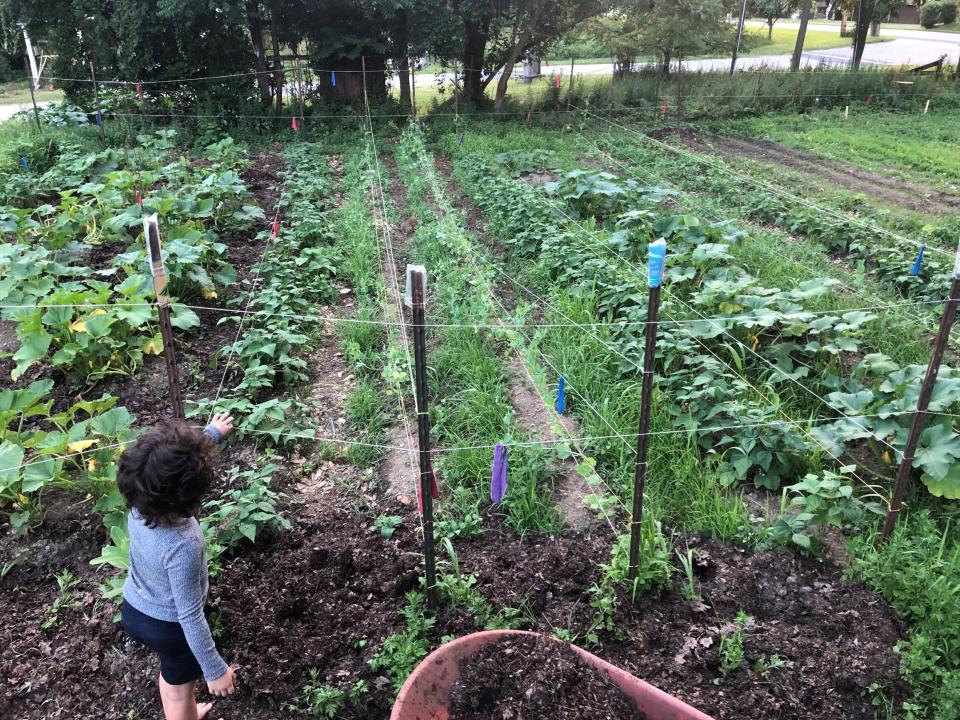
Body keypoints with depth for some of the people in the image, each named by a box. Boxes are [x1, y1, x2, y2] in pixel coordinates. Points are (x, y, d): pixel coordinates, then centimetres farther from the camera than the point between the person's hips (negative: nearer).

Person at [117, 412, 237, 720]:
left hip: (133, 611, 7)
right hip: (167, 626, -7)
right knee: (179, 690, 23)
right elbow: (190, 617, -32)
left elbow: (177, 458, -2)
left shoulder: (139, 506, -21)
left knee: (171, 674, 35)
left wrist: (212, 433, 13)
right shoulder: (182, 548, -41)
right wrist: (215, 670, -20)